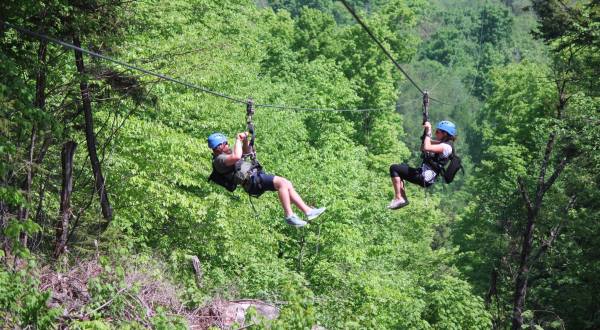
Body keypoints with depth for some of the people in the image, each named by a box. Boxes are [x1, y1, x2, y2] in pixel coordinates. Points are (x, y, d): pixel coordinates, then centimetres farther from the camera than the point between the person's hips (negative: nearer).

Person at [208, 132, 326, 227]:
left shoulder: (227, 153, 25)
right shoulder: (219, 159, -8)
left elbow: (246, 152, 37)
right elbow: (236, 157, -27)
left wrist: (245, 140, 17)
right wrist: (238, 139, -13)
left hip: (257, 174, 11)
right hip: (252, 180, -11)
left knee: (287, 184, 5)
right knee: (282, 183, -25)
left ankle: (308, 211, 6)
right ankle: (289, 216, -26)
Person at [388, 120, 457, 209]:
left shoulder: (446, 146, -17)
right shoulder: (443, 143, 14)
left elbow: (426, 148, -30)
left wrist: (428, 132, -20)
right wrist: (426, 129, 11)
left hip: (424, 177, -11)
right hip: (424, 173, 11)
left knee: (394, 168, -11)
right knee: (400, 167, 25)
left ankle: (398, 199, -13)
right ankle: (403, 198, 16)